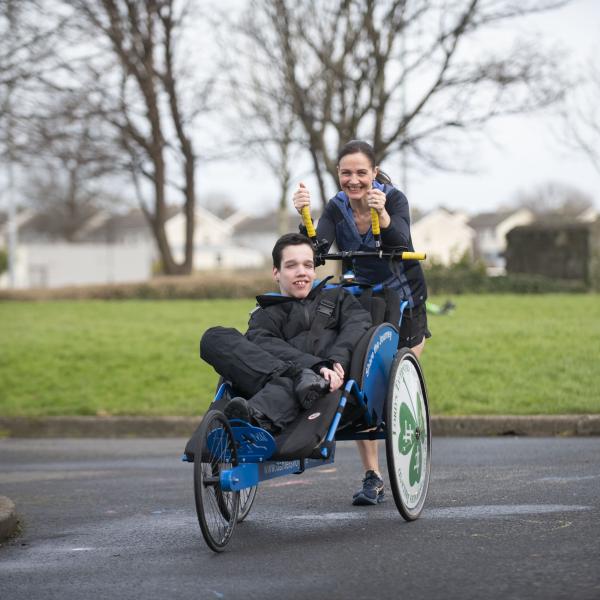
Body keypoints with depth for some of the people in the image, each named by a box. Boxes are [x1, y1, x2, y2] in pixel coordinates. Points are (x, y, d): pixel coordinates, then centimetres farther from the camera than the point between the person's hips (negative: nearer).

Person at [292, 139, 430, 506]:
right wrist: (305, 216, -41)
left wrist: (382, 216, -56)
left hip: (405, 303, -3)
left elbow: (400, 244, -36)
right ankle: (372, 477, -4)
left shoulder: (394, 199, -18)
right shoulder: (337, 208, -9)